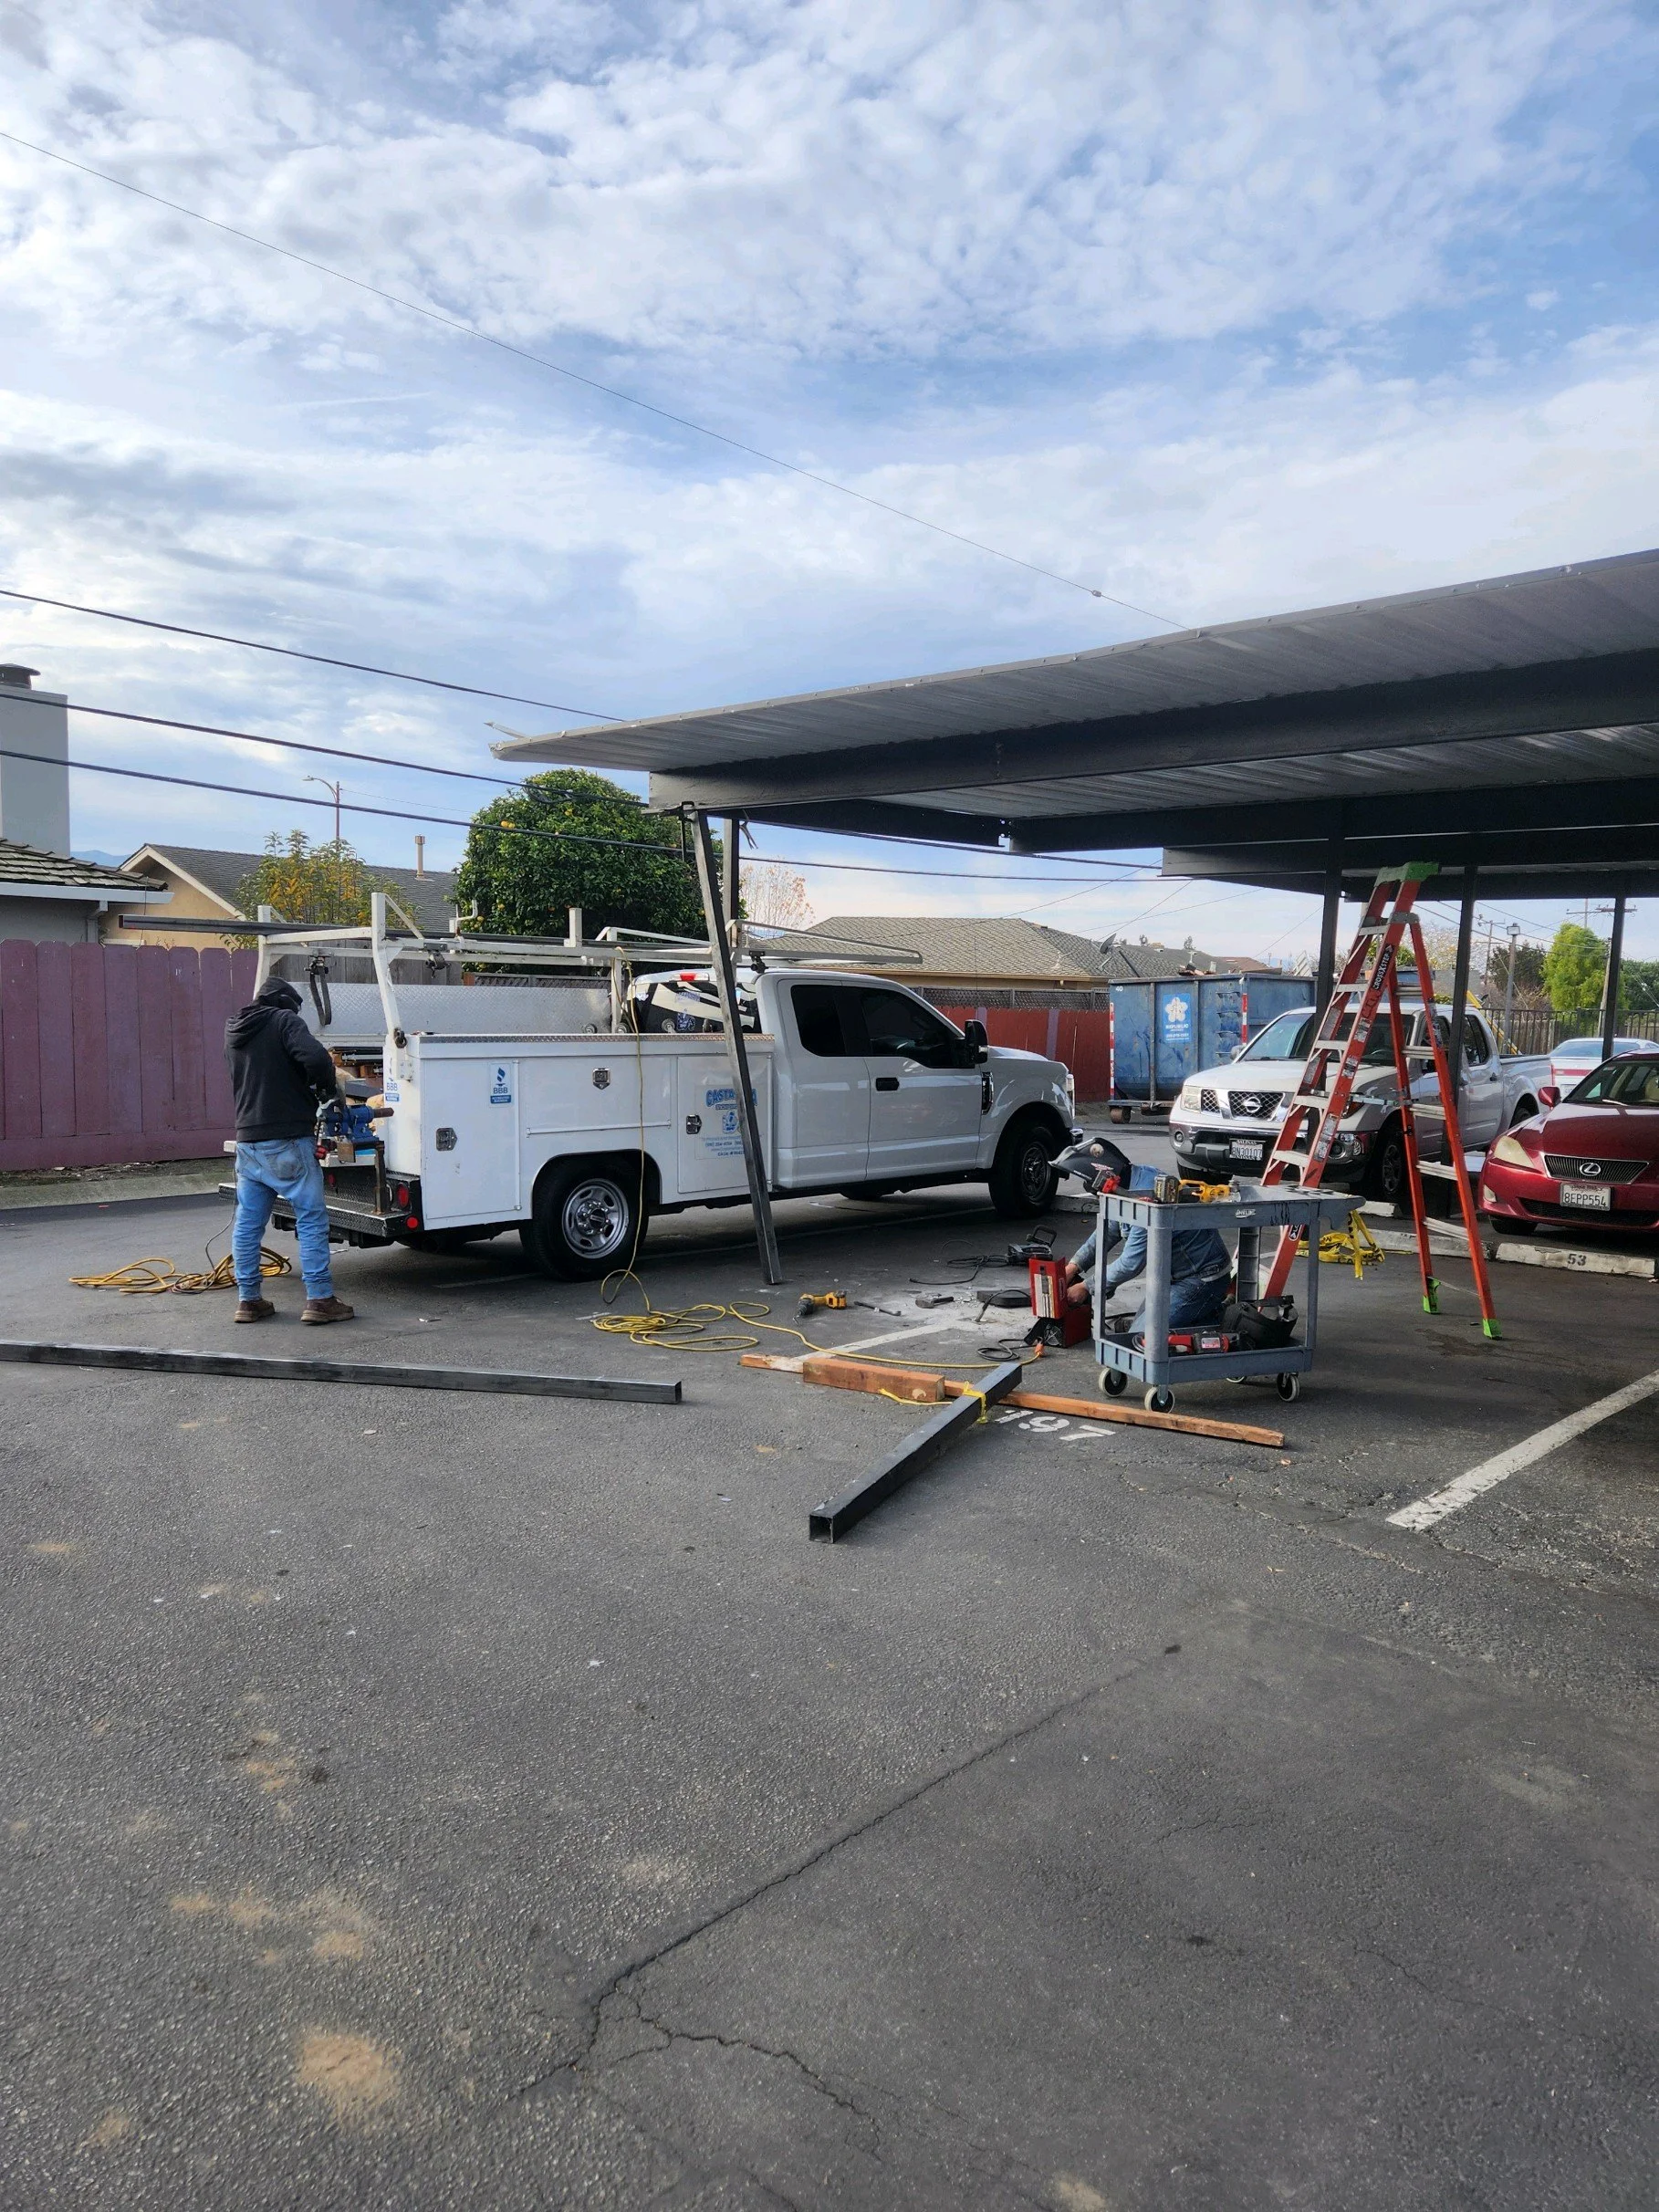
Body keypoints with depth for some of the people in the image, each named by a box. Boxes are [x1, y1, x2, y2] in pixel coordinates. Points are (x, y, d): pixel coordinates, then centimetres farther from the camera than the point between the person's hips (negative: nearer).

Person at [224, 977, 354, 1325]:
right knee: (312, 1219, -2)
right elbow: (315, 1057, -22)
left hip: (247, 1140, 7)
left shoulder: (235, 1032, 18)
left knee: (248, 1223, 10)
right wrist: (329, 1087, -2)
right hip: (286, 1142, -7)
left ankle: (248, 1299, 15)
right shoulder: (284, 1021, -5)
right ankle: (320, 1299, -4)